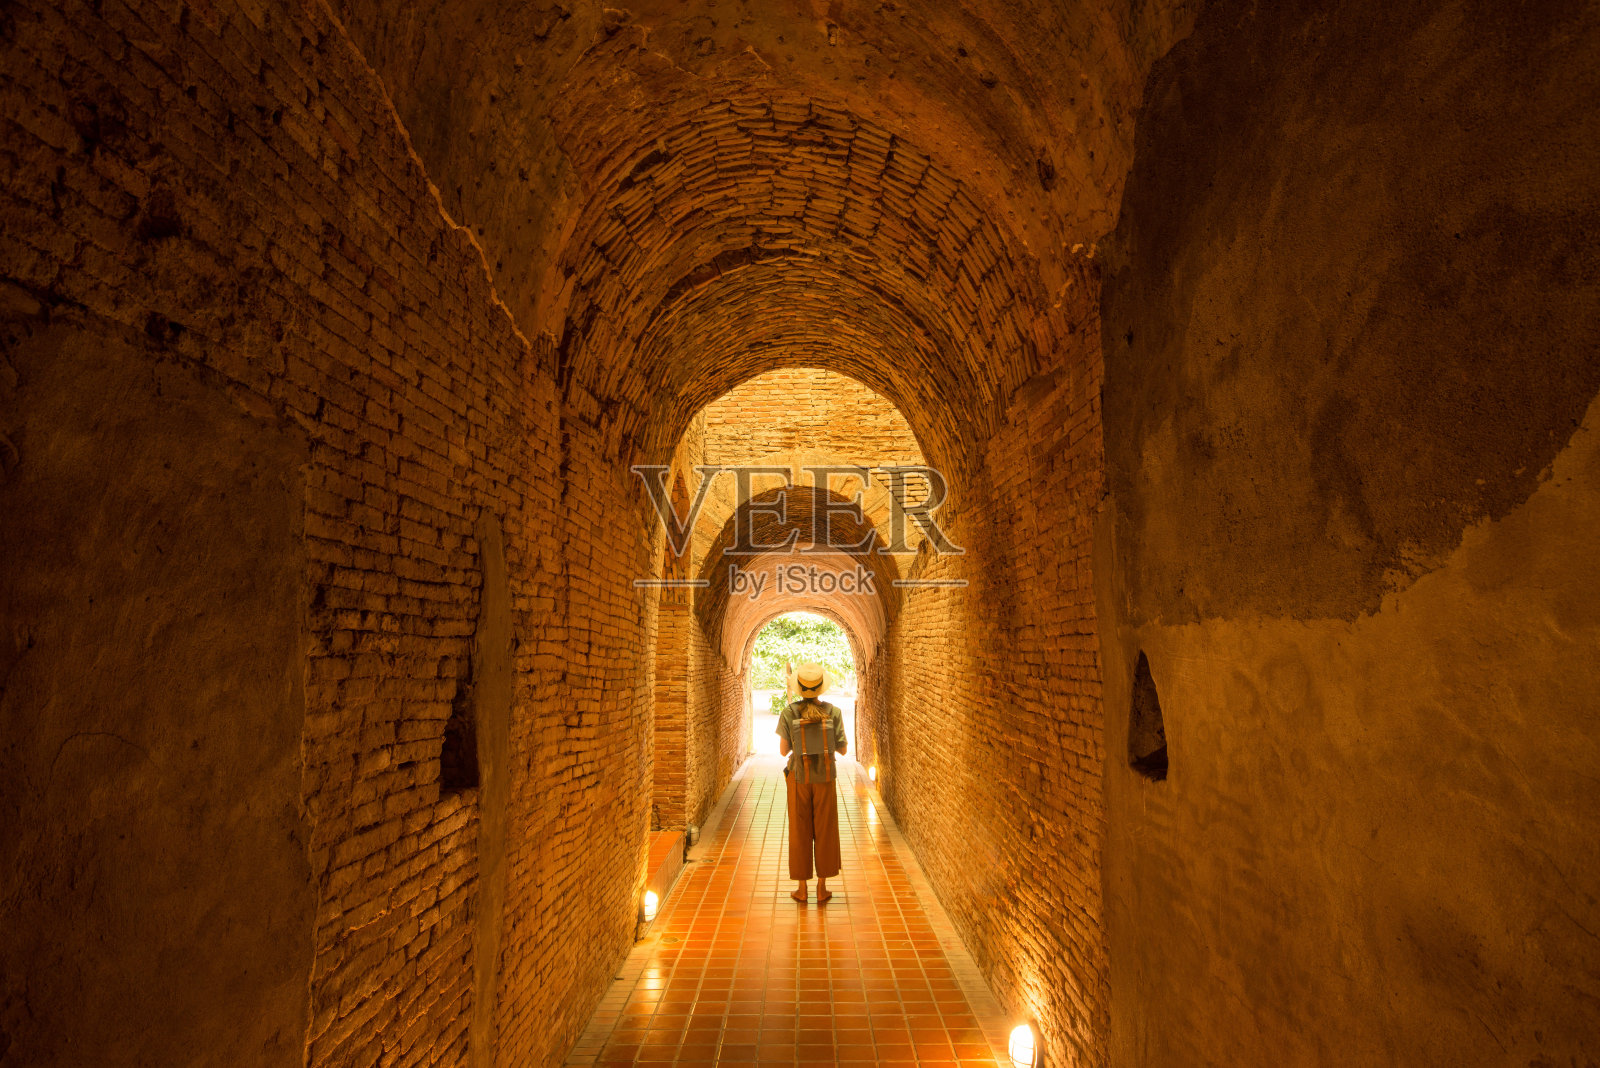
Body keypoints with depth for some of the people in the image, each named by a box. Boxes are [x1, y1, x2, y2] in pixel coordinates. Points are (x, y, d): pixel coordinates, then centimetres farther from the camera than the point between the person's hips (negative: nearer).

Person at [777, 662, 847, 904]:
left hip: (799, 777, 0)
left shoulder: (789, 713, -8)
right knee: (824, 831, 10)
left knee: (800, 832, 9)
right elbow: (842, 749, 0)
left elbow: (783, 750, -4)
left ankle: (802, 889, 15)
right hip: (824, 778, 1)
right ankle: (822, 888, 17)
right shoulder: (833, 712, -6)